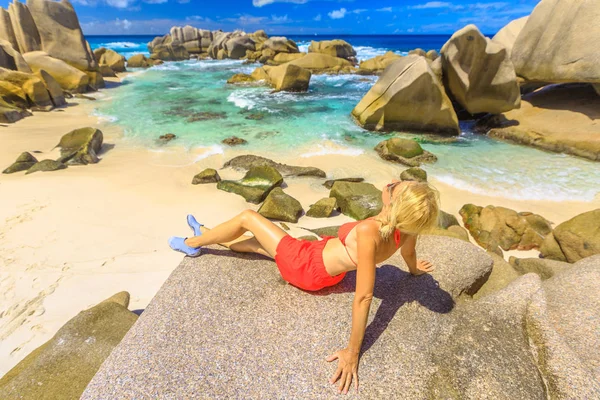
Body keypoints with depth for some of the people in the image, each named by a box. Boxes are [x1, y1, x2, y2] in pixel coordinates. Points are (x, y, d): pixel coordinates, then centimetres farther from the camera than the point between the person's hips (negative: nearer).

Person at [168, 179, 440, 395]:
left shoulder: (368, 231, -40)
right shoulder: (406, 224, -18)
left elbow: (364, 296, -39)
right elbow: (409, 253, 3)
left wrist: (352, 352, -30)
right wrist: (414, 270, 26)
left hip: (308, 267, -7)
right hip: (330, 268, 8)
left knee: (247, 218, 7)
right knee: (254, 242, 25)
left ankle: (193, 243, 33)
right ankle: (204, 235, 51)